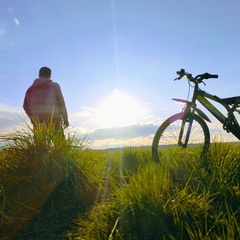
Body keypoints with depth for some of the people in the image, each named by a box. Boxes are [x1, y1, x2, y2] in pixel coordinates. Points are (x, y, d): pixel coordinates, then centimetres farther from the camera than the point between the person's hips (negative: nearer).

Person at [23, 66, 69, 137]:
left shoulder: (31, 89, 14)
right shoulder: (54, 86, 3)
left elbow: (26, 106, 13)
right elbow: (60, 102, -4)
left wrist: (33, 119, 25)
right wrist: (65, 118, 1)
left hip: (38, 122, 4)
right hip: (53, 120, -4)